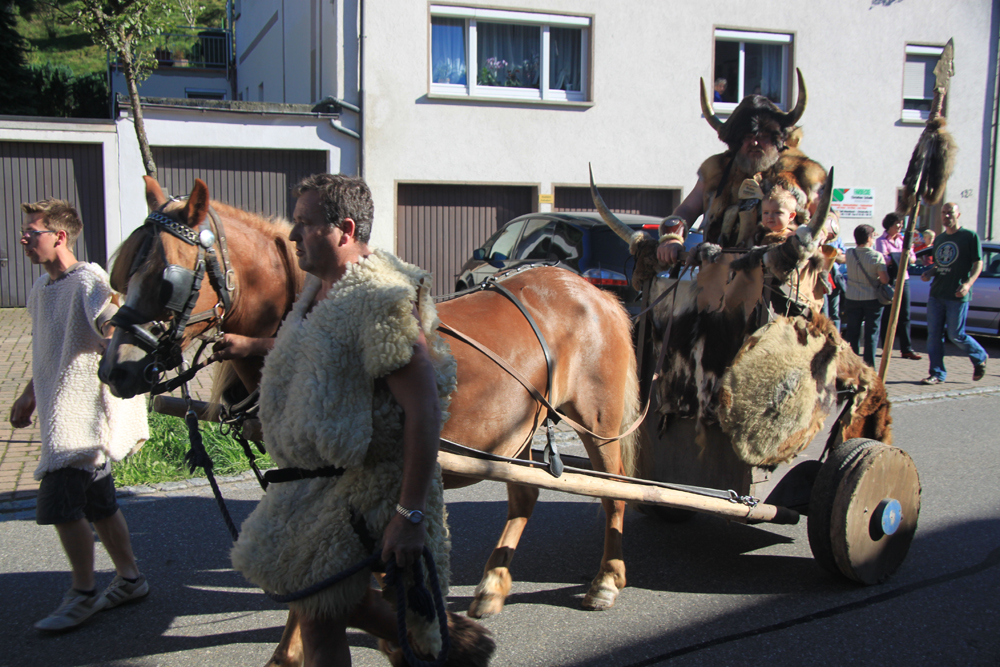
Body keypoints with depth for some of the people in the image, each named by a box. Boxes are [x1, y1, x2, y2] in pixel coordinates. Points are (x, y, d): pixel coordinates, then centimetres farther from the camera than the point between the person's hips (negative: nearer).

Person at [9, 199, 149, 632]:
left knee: (61, 504, -7)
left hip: (83, 413, -9)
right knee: (97, 503, 15)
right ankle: (130, 578, 29)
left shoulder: (87, 280, -13)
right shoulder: (41, 288, 13)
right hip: (60, 411, 9)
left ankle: (83, 593, 10)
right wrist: (30, 395, 28)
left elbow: (111, 323, -31)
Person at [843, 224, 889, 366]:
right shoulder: (877, 256, -12)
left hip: (852, 298, 3)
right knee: (871, 333, 5)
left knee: (852, 332, 9)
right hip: (872, 299, -3)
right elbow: (884, 280, -13)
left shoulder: (849, 254, -3)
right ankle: (869, 366, 6)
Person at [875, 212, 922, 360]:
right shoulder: (881, 241, -2)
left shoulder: (903, 239, 14)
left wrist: (895, 259, -13)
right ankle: (887, 348, 9)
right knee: (888, 315, 0)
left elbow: (913, 259, 4)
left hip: (903, 279, 5)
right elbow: (885, 260, -15)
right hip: (889, 280, -5)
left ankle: (907, 349, 3)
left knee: (905, 315, 2)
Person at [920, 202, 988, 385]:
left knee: (956, 335, -2)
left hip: (957, 296, -6)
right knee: (934, 335, 2)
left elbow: (978, 263, -7)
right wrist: (928, 273, 2)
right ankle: (937, 374, 8)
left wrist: (968, 283, -22)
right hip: (936, 294, 6)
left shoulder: (970, 236, -2)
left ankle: (980, 358, 24)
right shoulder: (939, 239, 16)